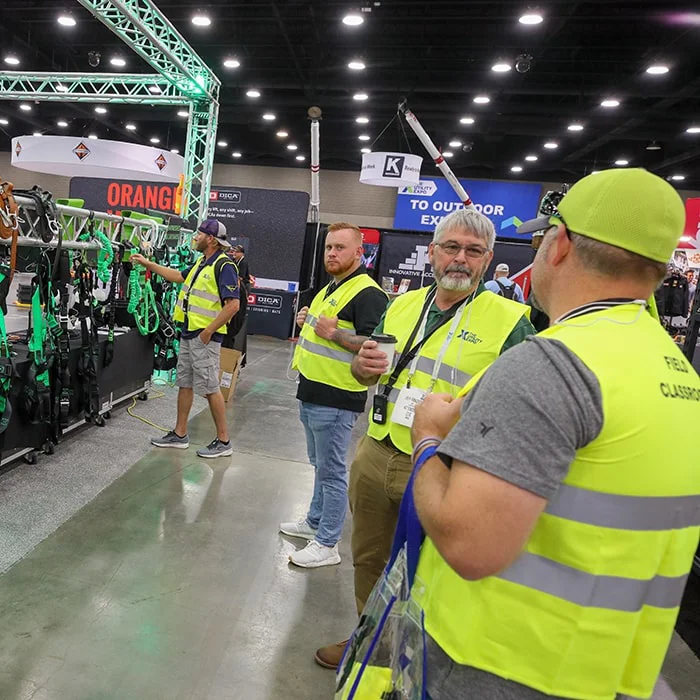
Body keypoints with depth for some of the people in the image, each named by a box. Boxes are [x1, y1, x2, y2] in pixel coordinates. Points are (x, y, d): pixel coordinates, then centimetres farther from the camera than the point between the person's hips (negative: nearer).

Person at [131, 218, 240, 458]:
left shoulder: (224, 266, -16)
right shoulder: (202, 262, 13)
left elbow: (233, 305, -24)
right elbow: (179, 276, 29)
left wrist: (209, 331, -20)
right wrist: (147, 263, 29)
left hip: (205, 337, -10)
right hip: (188, 333, 10)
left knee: (210, 388, -4)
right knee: (184, 383, 15)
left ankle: (223, 441, 7)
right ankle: (179, 434, 27)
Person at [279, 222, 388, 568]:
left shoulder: (367, 293, -16)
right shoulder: (329, 288, 17)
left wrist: (334, 333, -23)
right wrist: (307, 321, 8)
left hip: (335, 400, -10)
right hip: (312, 393, 10)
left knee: (331, 472, 2)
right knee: (320, 464, 23)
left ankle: (326, 544, 16)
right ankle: (315, 521, 39)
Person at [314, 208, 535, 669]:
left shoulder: (510, 321, -10)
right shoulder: (403, 305, 6)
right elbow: (367, 372, 16)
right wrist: (364, 366, -7)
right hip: (375, 455, 6)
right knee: (369, 560, 22)